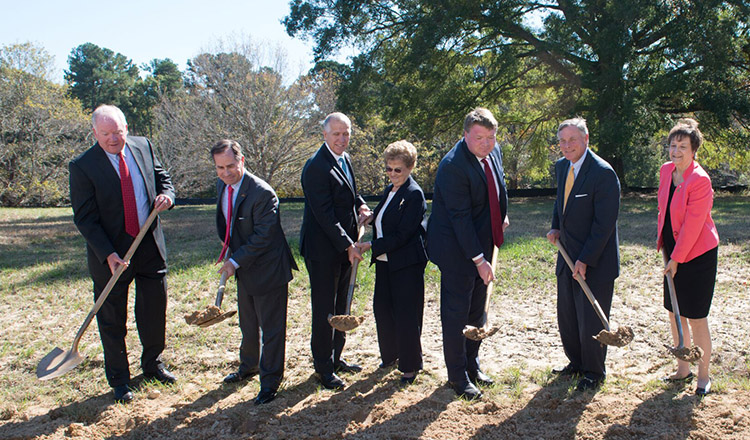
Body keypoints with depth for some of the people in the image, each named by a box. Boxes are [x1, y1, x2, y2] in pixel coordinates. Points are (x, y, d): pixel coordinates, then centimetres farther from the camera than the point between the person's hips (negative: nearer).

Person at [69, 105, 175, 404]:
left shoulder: (143, 146, 0)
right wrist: (108, 254, -22)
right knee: (112, 320, 8)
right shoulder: (82, 166, -13)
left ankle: (152, 365, 39)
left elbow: (162, 178, 14)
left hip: (150, 246, 4)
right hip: (111, 252, -4)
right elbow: (84, 218, -13)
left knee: (155, 309, 15)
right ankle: (119, 380, 27)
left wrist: (166, 195, -11)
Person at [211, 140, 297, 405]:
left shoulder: (262, 193, -25)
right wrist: (228, 246, 5)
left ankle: (270, 381, 19)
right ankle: (248, 366, 46)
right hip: (244, 268, 8)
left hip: (267, 269, -8)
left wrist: (236, 261, -22)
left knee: (271, 328, 4)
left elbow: (263, 236, -24)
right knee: (248, 325, 25)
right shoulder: (221, 185, 1)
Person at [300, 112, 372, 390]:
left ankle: (336, 358, 31)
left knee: (340, 306, 17)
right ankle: (323, 368, 15)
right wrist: (347, 245, -19)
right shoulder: (316, 166, -18)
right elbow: (323, 213, -21)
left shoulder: (345, 160, 10)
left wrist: (361, 206, 3)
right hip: (323, 249, -9)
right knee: (324, 311, 2)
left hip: (344, 246, 9)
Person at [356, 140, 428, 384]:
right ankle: (390, 354, 34)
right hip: (384, 262, 8)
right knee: (382, 309, 15)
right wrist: (371, 216, 1)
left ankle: (410, 366, 16)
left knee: (406, 315, 0)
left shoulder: (414, 194, -15)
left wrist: (371, 245, -17)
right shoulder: (389, 190, 12)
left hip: (407, 265, -8)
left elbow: (402, 235, -19)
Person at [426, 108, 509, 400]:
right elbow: (460, 218, -25)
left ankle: (472, 365, 34)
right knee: (456, 314, 3)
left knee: (477, 311, 18)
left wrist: (502, 217, 14)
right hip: (456, 249, -8)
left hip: (482, 244, 8)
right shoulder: (453, 166, -25)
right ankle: (458, 377, 17)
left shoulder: (493, 152, 1)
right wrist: (479, 259, -23)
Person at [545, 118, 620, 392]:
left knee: (590, 320, 5)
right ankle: (576, 362, 38)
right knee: (566, 317, 17)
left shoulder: (603, 173, -19)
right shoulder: (562, 166, 5)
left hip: (594, 262, -7)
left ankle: (594, 373, 25)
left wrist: (585, 260, -20)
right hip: (567, 257, 7)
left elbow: (604, 224, -19)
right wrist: (556, 227, 5)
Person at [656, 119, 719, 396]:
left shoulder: (700, 180, -21)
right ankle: (683, 369, 29)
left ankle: (703, 375, 17)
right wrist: (661, 239, 15)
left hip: (698, 255, -8)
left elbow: (692, 225, -20)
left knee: (696, 318, -1)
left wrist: (676, 258, -15)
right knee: (675, 313, 14)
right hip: (674, 253, 8)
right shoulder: (666, 170, 3)